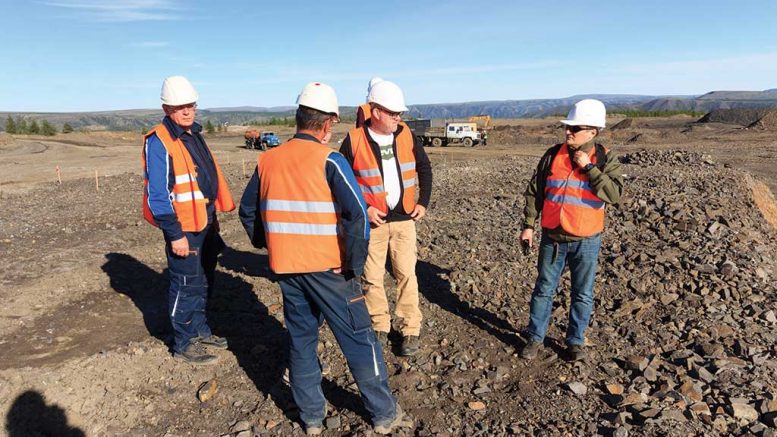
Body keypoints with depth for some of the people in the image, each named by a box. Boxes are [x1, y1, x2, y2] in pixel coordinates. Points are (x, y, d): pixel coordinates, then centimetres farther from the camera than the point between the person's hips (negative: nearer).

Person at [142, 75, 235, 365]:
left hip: (205, 223, 9)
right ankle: (183, 345, 17)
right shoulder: (159, 142, -16)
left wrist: (213, 215, 18)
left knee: (204, 282, 19)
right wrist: (174, 234, -21)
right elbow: (158, 194, -19)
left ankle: (199, 330, 36)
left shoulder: (194, 135, 12)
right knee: (186, 286, 2)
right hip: (183, 227, -9)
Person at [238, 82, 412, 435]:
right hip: (327, 267, -5)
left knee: (301, 339, 18)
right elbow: (356, 213, -21)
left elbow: (248, 211, 13)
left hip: (286, 267, 5)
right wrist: (354, 264, -12)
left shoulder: (268, 160, 5)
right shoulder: (329, 160, -12)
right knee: (358, 340, 8)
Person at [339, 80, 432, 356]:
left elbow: (424, 167, 13)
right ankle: (380, 327, 25)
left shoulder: (406, 135, 1)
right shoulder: (354, 140, -9)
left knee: (406, 275, 4)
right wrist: (363, 209, -11)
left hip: (404, 219, 2)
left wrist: (423, 202, 5)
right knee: (372, 277, 7)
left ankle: (411, 330, 17)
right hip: (372, 220, -2)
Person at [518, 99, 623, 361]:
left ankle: (575, 341, 29)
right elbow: (535, 192, 3)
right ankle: (535, 338, 25)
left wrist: (589, 167, -22)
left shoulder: (605, 159, -6)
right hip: (552, 238, 1)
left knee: (582, 294, 11)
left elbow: (615, 194, -19)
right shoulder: (553, 155, -2)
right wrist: (528, 225, 1)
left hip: (586, 241, -1)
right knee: (544, 290, 11)